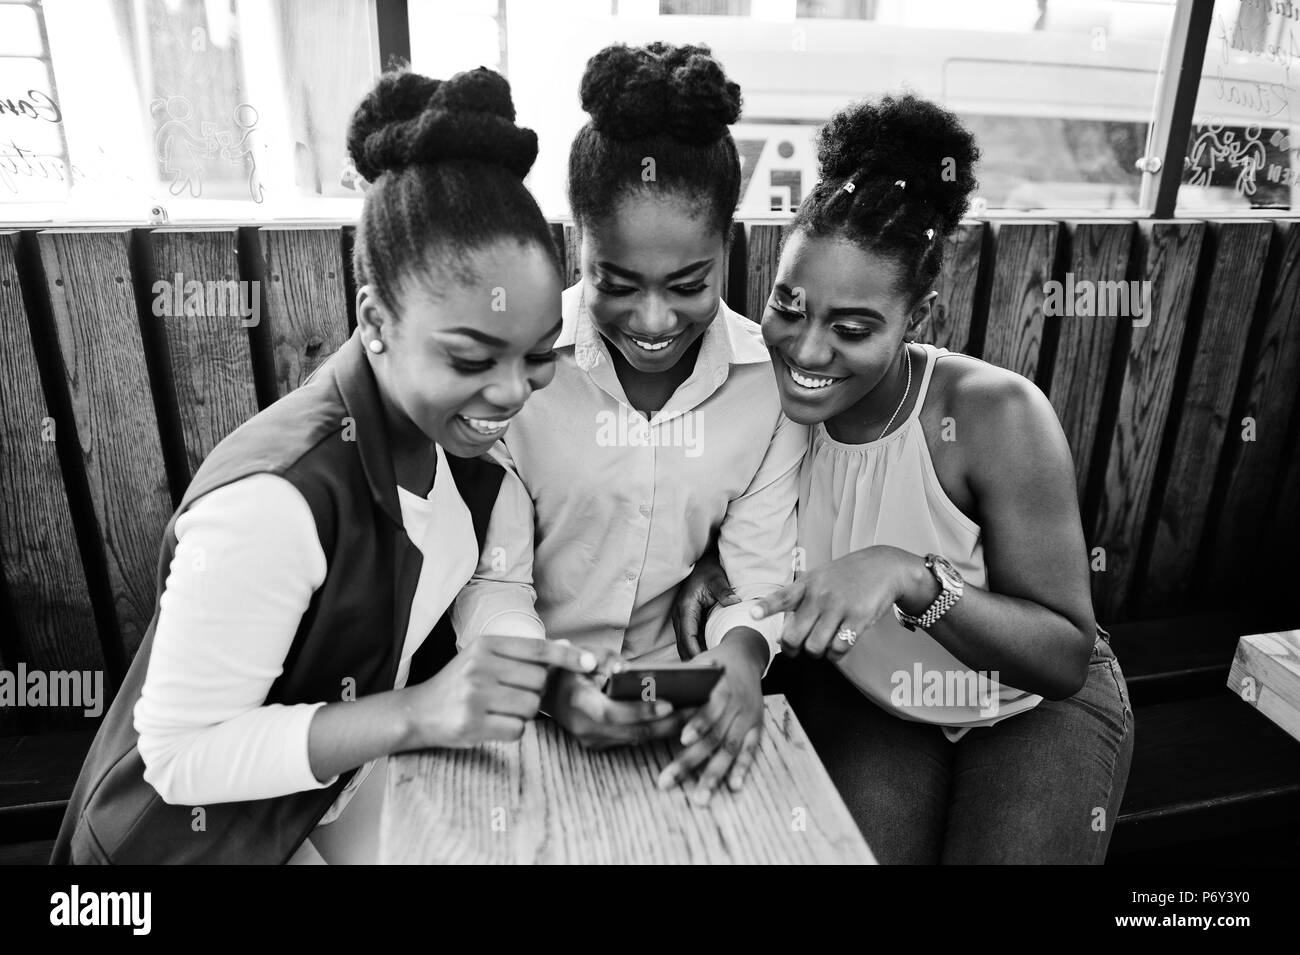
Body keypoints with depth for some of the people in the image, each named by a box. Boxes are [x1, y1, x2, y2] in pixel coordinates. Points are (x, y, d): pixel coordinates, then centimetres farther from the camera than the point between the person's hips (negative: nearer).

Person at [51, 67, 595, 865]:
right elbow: (181, 756, -27)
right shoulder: (272, 504, -35)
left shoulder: (453, 434, -13)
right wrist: (416, 714, -36)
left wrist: (551, 674, -20)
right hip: (204, 827, -5)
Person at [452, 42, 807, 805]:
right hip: (524, 701, -1)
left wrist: (741, 655, -25)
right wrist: (553, 684, -28)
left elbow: (761, 571, -4)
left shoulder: (775, 378, -6)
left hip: (680, 708, 2)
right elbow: (488, 578, -10)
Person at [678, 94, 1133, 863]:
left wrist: (912, 577, -39)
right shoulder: (771, 404, -18)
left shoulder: (997, 416, -27)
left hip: (1033, 706, -1)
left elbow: (1068, 658, -23)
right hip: (865, 693, 2)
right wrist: (717, 576, -24)